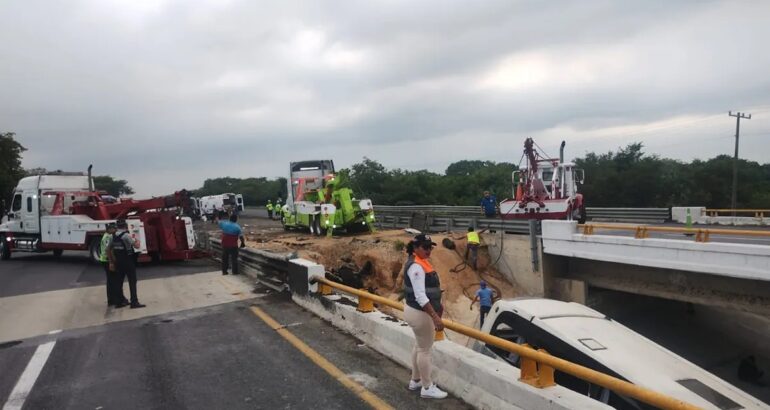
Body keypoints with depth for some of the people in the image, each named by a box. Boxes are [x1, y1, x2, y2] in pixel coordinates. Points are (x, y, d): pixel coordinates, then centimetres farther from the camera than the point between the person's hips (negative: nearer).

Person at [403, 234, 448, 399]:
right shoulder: (416, 266, -24)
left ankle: (415, 380, 34)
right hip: (420, 313, -10)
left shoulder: (421, 262, 8)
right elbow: (420, 297, -29)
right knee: (425, 350, 1)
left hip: (421, 311, 10)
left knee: (419, 346, 20)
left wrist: (437, 305, 19)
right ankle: (427, 388, 14)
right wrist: (435, 317, -31)